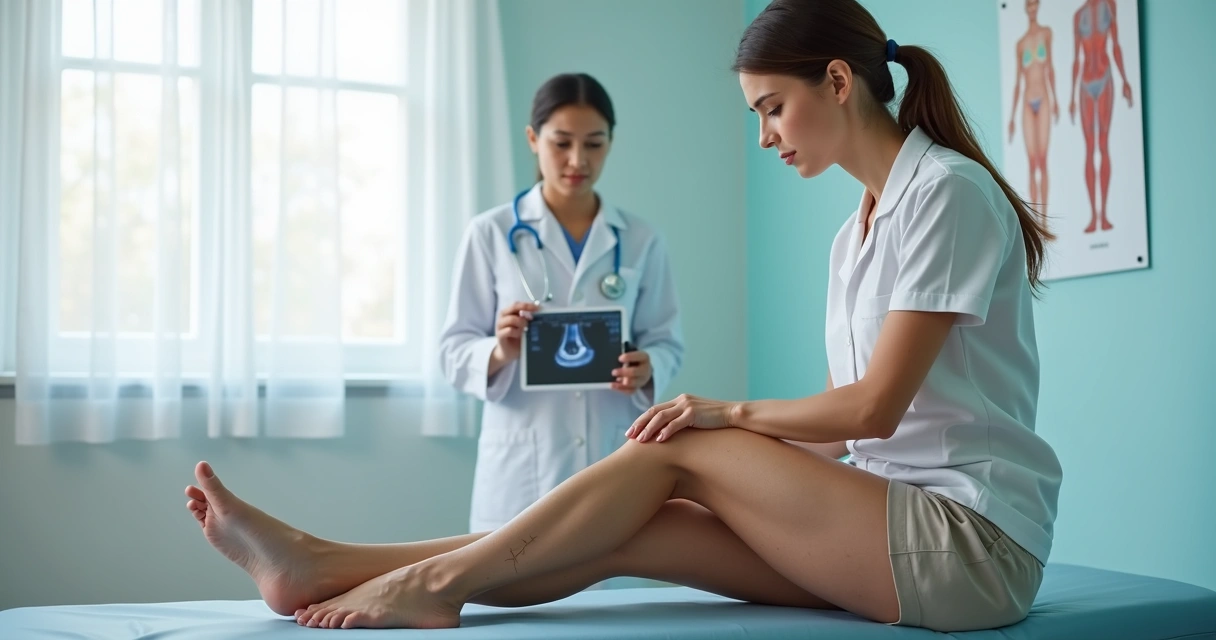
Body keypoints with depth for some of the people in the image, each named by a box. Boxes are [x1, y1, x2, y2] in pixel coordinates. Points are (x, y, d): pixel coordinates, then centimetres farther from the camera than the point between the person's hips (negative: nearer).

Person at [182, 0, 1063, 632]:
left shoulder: (947, 190, -11)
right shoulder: (856, 235, 16)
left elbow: (874, 408, -16)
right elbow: (836, 427, 12)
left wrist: (729, 411, -4)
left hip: (974, 542, -6)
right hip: (890, 525, 6)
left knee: (677, 452, -15)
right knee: (628, 533, -9)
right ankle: (324, 567, -9)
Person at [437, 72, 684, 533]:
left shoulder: (641, 241, 7)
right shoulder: (490, 234, 1)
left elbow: (667, 341, 8)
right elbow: (454, 350, 0)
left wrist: (648, 369, -15)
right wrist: (499, 352, -21)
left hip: (616, 462, 2)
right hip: (522, 469, -2)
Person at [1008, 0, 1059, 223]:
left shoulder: (1046, 32, 6)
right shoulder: (1020, 43, 7)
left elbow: (1050, 67, 9)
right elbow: (1017, 81, 9)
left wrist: (1055, 98, 4)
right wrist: (1012, 116, 7)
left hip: (1044, 100, -1)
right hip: (1027, 104, 1)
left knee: (1043, 161, -5)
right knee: (1032, 164, 0)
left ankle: (1044, 217, -4)